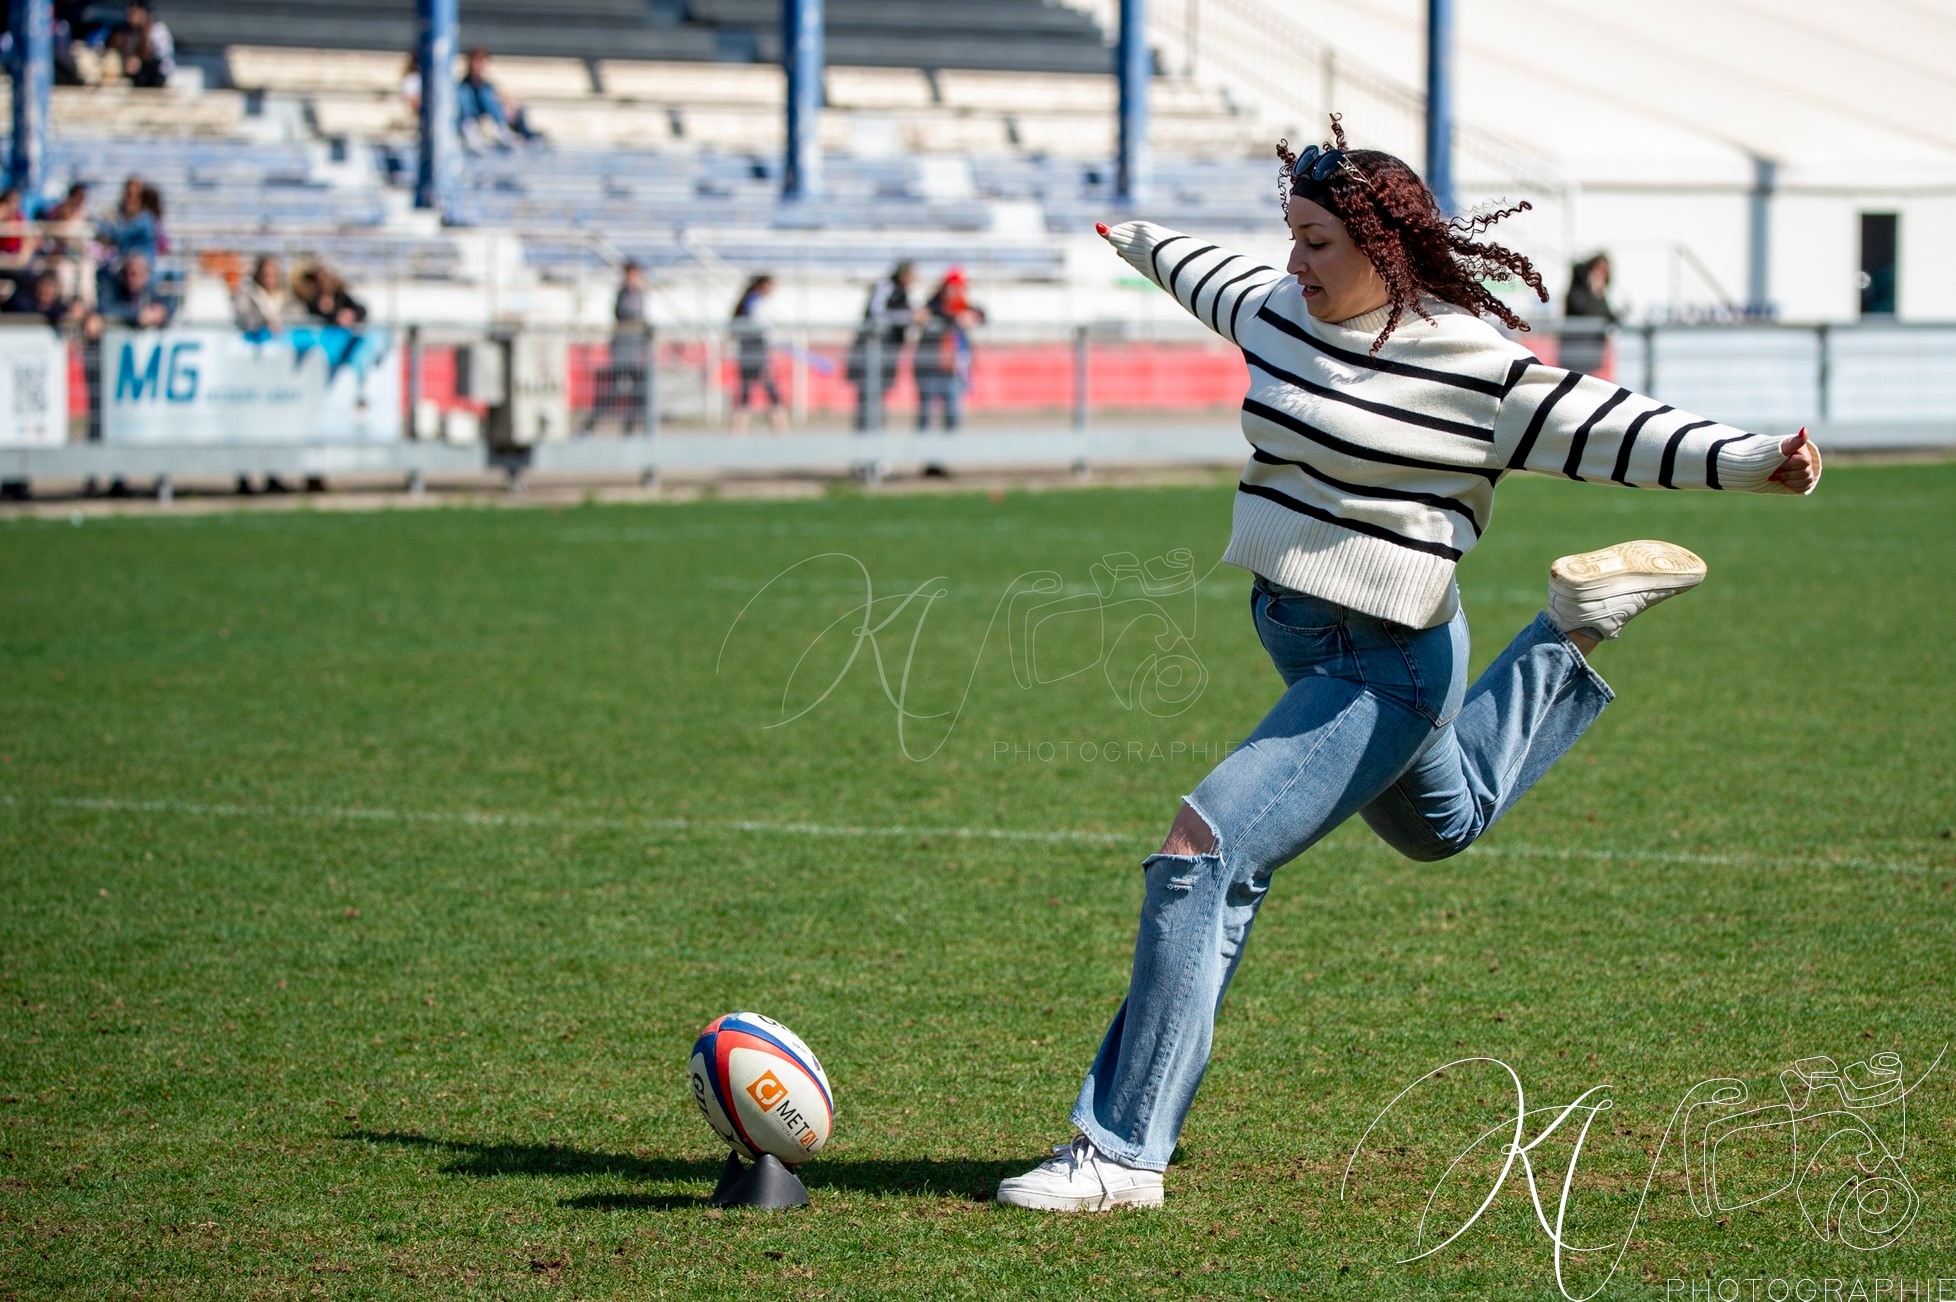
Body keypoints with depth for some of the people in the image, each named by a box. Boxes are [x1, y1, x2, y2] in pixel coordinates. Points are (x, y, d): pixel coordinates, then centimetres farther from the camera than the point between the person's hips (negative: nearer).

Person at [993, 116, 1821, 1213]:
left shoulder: (1466, 363, -17)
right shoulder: (1284, 313, 4)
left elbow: (1598, 425, -19)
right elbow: (1215, 281, 26)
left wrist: (1750, 459, -32)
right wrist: (1145, 245, 45)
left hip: (1382, 667, -9)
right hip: (1294, 631, 9)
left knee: (1204, 857, -20)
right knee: (1444, 823, 34)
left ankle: (1124, 1154, -18)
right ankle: (1574, 636, 47)